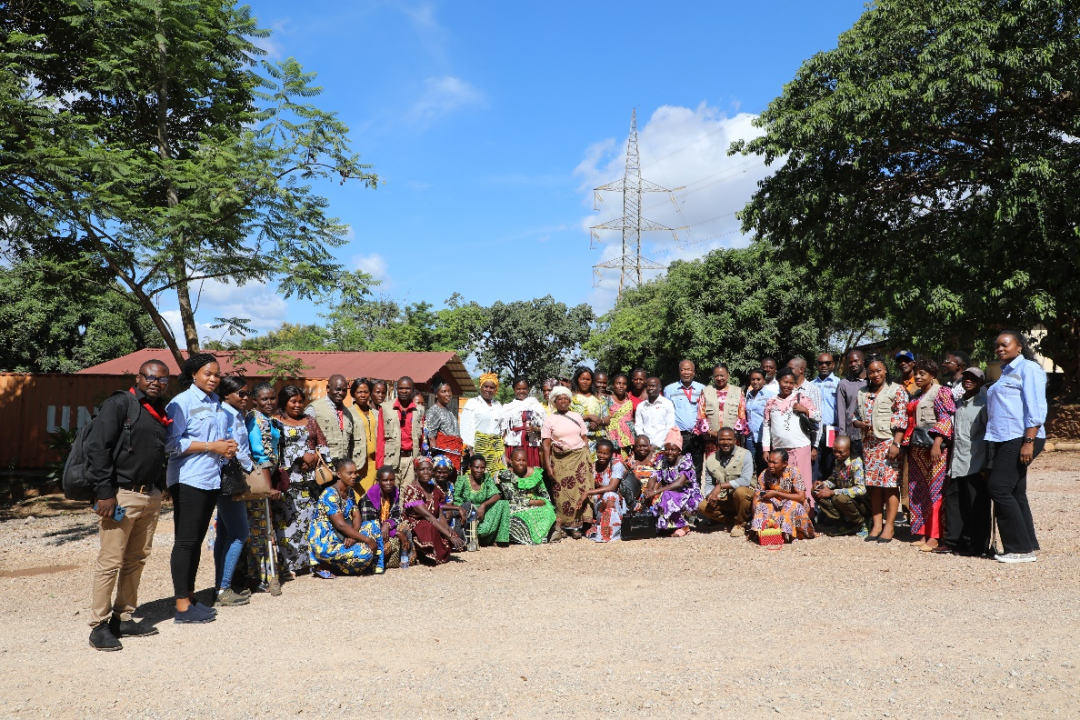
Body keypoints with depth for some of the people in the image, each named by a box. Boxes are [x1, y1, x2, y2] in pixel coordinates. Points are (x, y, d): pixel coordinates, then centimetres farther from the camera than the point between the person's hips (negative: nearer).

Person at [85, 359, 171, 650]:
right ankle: (99, 626, 7)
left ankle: (123, 618, 24)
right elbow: (97, 447, -13)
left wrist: (159, 489, 13)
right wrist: (104, 492, -16)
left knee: (137, 560, 13)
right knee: (110, 562, -3)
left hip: (151, 497, 7)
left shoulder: (162, 414, 14)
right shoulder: (119, 404, -8)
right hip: (121, 495, -7)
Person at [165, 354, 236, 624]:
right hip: (189, 480, -8)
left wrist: (227, 446, 4)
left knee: (196, 540, 14)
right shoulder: (182, 402, -8)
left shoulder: (217, 404, 15)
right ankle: (182, 607, 1)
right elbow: (172, 444, -16)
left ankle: (190, 597, 23)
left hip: (212, 479, 8)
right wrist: (211, 446, -17)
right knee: (185, 541, -4)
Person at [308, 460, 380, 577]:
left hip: (341, 537, 9)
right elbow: (341, 524, -24)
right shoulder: (330, 494, -18)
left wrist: (353, 536, -19)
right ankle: (325, 566, -6)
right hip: (324, 541, -9)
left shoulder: (350, 492, 9)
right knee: (365, 553, -25)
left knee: (373, 525, 0)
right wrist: (367, 540, -24)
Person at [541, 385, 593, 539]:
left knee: (581, 489, -5)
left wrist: (587, 457, 2)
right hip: (560, 460, -1)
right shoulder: (549, 420, 3)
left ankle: (578, 523, 0)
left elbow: (584, 438, 12)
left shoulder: (577, 417, 11)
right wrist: (548, 466, -10)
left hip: (579, 457, 2)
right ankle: (569, 525, 2)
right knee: (563, 492, -3)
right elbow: (546, 444, -2)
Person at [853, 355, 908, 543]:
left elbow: (901, 420, -6)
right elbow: (854, 417, 20)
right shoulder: (862, 394, 15)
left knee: (890, 483, -4)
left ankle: (889, 526, 0)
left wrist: (896, 444, -14)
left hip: (889, 443, -5)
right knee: (873, 484, 5)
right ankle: (877, 524, 11)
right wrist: (860, 424, -3)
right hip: (869, 444, 5)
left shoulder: (896, 391, 0)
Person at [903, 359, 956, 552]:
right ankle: (924, 534, 13)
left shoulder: (940, 393, -4)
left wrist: (937, 443, -22)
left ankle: (934, 538, -7)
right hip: (917, 448, 8)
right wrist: (907, 445, 17)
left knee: (935, 490, -7)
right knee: (919, 492, 7)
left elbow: (946, 419, -13)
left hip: (934, 446, -8)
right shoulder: (915, 396, 19)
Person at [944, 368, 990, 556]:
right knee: (953, 498, 8)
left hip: (976, 463, -7)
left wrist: (987, 465, -13)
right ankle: (954, 540, 18)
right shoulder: (959, 403, 17)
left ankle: (977, 546, 7)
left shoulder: (983, 403, -5)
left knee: (977, 504, -1)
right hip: (958, 463, 7)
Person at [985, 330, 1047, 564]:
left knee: (999, 488, -12)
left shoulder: (1028, 368, -5)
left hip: (1019, 439, -9)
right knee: (1014, 493, 10)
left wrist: (1029, 442, -22)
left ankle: (1020, 548, -5)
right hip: (1002, 440, 9)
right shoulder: (1004, 372, 21)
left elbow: (1036, 409, -14)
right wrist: (993, 442, 18)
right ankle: (1027, 545, 15)